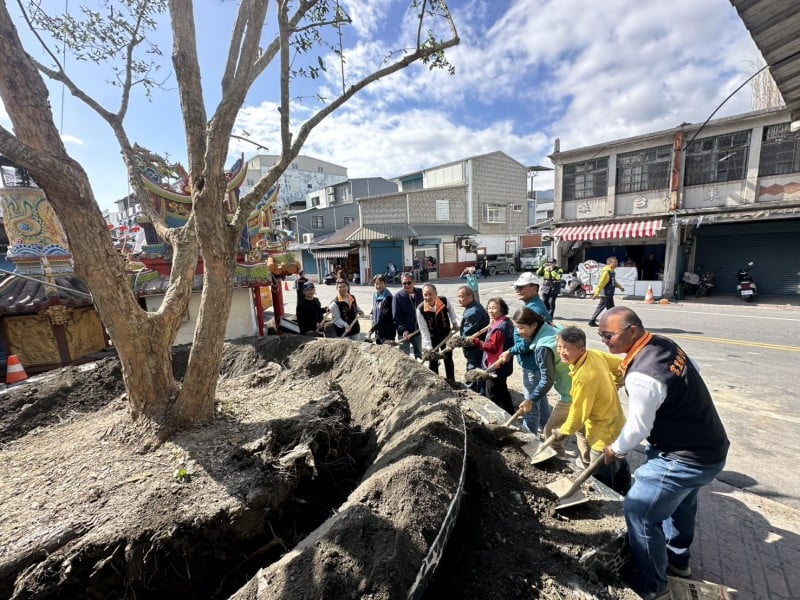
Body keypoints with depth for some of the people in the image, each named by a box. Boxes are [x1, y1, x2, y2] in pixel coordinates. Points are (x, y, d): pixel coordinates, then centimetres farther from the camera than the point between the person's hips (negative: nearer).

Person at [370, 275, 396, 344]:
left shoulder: (388, 297, -17)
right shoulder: (375, 295, 8)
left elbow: (386, 316, -21)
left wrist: (373, 328, -20)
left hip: (387, 331, -8)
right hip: (378, 330, 8)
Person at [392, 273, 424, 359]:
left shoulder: (420, 293, -2)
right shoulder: (398, 296, -11)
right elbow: (396, 316, -13)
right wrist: (403, 330, -21)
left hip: (418, 331, 3)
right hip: (404, 333, -3)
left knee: (419, 356, 18)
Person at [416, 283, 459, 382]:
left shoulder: (444, 301, -22)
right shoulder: (420, 309, -27)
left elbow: (451, 311, 4)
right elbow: (424, 330, -23)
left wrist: (455, 323, 1)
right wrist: (428, 346, -27)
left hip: (446, 335, 2)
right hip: (432, 338, -2)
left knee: (448, 359, 16)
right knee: (433, 361, 5)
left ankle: (451, 381, 34)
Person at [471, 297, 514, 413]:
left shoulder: (499, 327, -25)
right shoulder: (506, 322, 8)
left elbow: (493, 347, -26)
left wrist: (476, 341, -27)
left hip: (495, 366, -11)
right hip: (502, 365, 11)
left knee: (492, 395, 3)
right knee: (502, 391, 25)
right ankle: (509, 414, 38)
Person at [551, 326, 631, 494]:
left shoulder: (584, 376, -34)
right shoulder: (595, 354, -11)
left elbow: (579, 412, -24)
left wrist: (563, 431, -8)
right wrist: (612, 385, 13)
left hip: (605, 436, -10)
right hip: (616, 425, 10)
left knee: (602, 484, 8)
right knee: (619, 468, 32)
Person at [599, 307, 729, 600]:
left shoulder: (641, 376, -34)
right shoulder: (664, 343, -7)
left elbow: (638, 428, -22)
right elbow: (694, 369, 14)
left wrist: (615, 449, -3)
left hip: (686, 458, -9)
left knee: (639, 512, 3)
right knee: (680, 503, 28)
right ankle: (677, 559, 50)